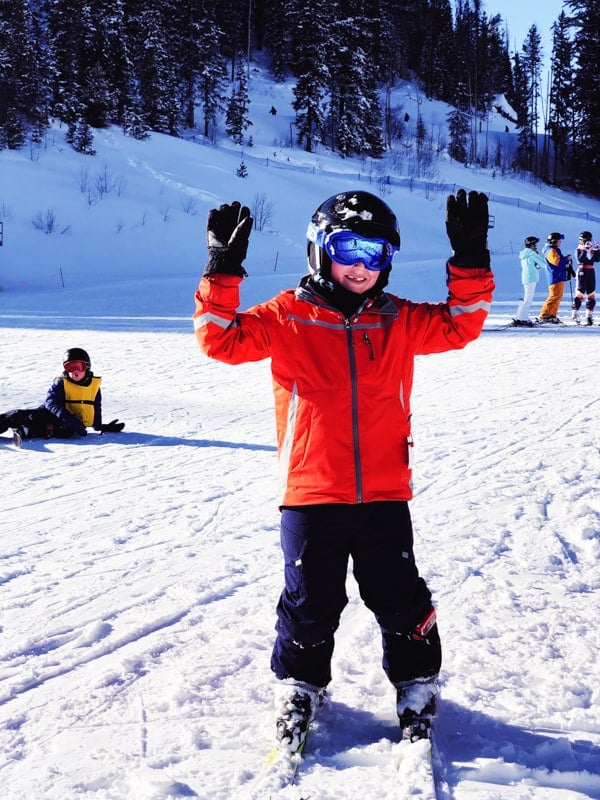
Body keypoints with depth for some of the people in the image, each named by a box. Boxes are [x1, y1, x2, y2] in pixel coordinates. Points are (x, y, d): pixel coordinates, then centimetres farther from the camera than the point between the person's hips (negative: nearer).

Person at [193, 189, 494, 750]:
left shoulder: (397, 320, 6)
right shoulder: (289, 316, -2)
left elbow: (457, 325, 3)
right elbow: (224, 340, -9)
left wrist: (470, 262, -8)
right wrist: (222, 273, -21)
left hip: (385, 494, 2)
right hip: (310, 494, -2)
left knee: (400, 600, 10)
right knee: (310, 604, 9)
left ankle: (416, 686, 30)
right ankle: (298, 686, 30)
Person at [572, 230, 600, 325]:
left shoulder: (592, 249, 12)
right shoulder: (579, 250, -4)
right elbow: (580, 259, -20)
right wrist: (585, 250, -26)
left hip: (591, 272, 6)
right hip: (582, 272, -6)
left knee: (591, 295, 5)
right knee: (580, 294, -7)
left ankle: (589, 314, 9)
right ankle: (575, 314, 3)